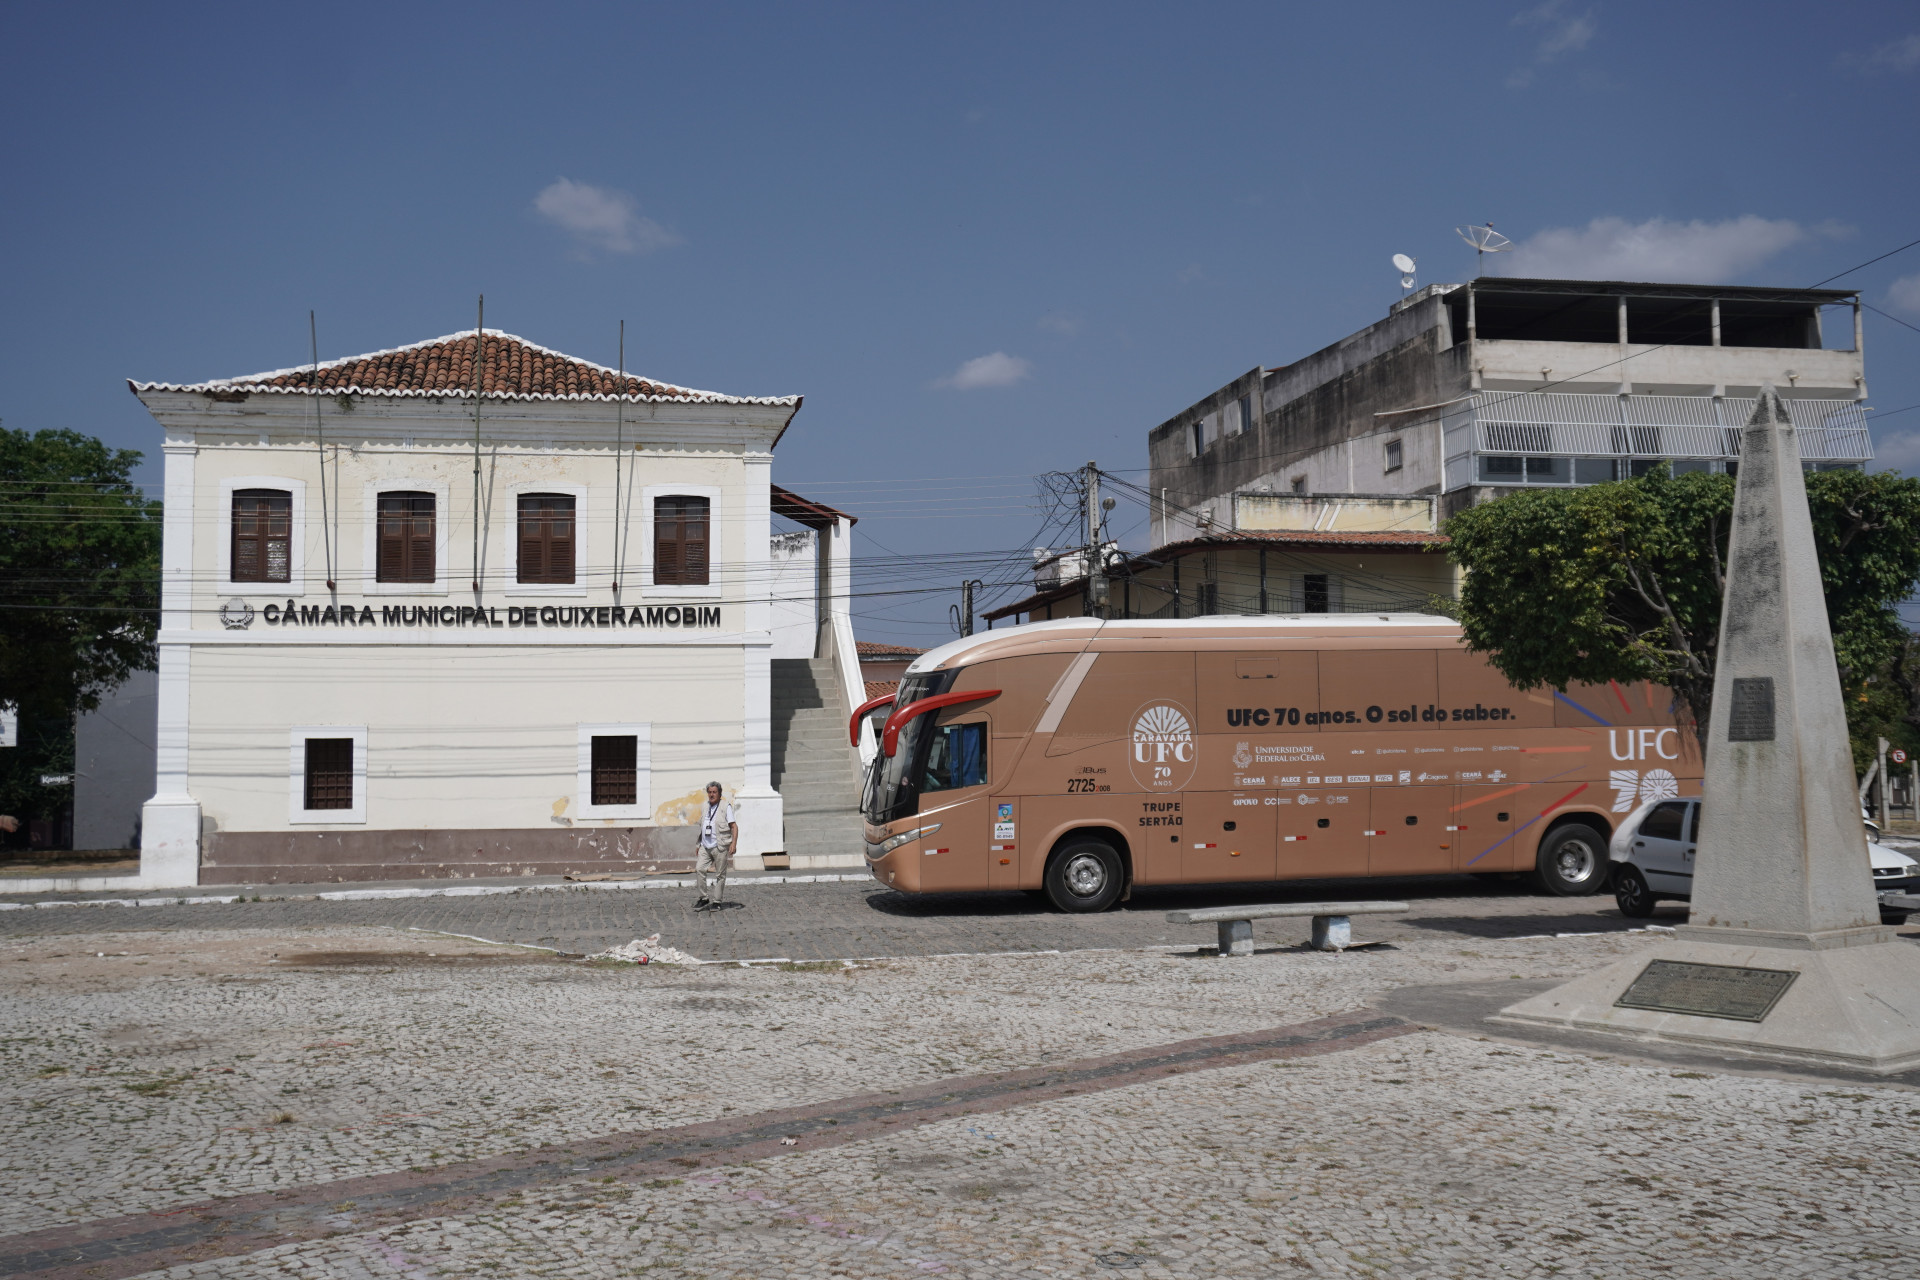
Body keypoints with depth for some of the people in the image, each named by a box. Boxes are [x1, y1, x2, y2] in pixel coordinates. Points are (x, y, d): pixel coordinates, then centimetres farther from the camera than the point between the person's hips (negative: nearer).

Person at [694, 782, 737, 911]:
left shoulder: (726, 807, -3)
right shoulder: (705, 807, 15)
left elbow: (734, 826, -7)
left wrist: (733, 843, -18)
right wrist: (699, 845, 22)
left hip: (720, 847, -5)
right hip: (705, 846, 5)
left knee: (720, 875, 0)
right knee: (699, 869, -10)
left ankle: (715, 901, 6)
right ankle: (704, 898, -1)